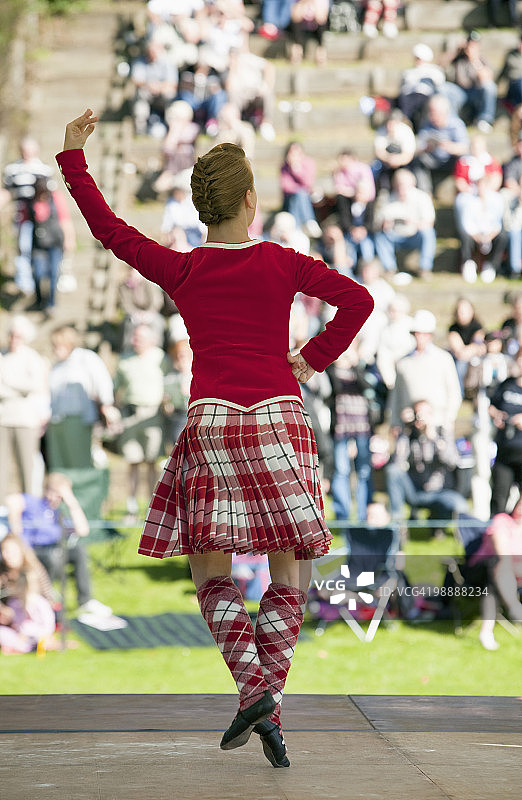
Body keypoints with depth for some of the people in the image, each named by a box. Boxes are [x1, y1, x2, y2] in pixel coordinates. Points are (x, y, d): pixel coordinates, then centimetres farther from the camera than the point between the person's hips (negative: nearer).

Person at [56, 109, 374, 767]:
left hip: (213, 418, 0)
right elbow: (358, 300, -4)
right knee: (288, 577, 6)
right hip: (280, 418, 0)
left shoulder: (180, 271, 3)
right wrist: (313, 360, 7)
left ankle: (254, 686, -18)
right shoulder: (282, 264, 3)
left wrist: (73, 157, 19)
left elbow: (108, 228, 11)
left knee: (211, 574, 5)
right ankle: (269, 706, -6)